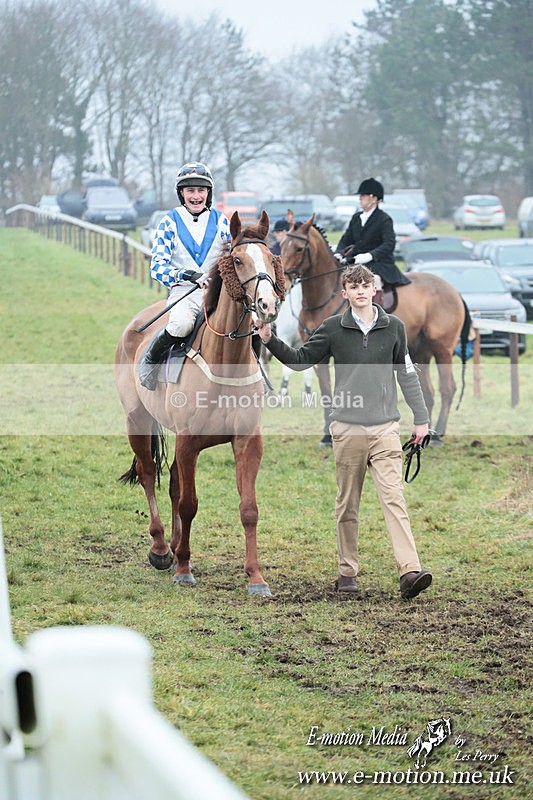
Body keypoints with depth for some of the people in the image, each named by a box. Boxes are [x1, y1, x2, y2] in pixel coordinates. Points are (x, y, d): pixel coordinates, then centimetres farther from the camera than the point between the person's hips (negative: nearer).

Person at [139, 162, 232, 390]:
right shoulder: (170, 222, 3)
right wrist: (188, 275, -23)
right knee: (182, 324, -37)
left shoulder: (220, 221, 10)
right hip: (183, 292, -2)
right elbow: (157, 267, -5)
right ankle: (150, 360, -8)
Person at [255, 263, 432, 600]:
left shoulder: (394, 327, 5)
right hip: (347, 428, 1)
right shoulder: (333, 328, 3)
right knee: (347, 505, 7)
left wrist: (421, 418, 11)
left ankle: (410, 571, -20)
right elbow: (300, 359, 10)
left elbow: (407, 374, 11)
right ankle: (348, 571, 17)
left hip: (385, 427, -1)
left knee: (394, 497, -11)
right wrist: (270, 340, -4)